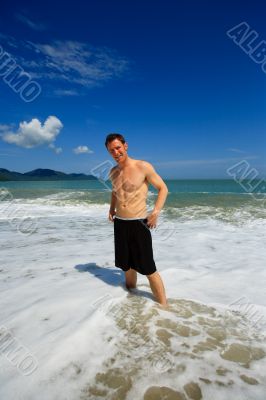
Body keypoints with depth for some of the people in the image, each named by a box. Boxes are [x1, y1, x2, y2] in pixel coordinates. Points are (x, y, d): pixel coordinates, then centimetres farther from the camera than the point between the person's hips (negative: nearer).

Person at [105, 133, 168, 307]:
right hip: (119, 223, 6)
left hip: (138, 223, -6)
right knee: (127, 265, 18)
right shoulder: (113, 172, 8)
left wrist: (156, 212, -17)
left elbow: (163, 188, -6)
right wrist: (112, 208, 12)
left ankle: (163, 305, 10)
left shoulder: (143, 167, -11)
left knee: (148, 269, -3)